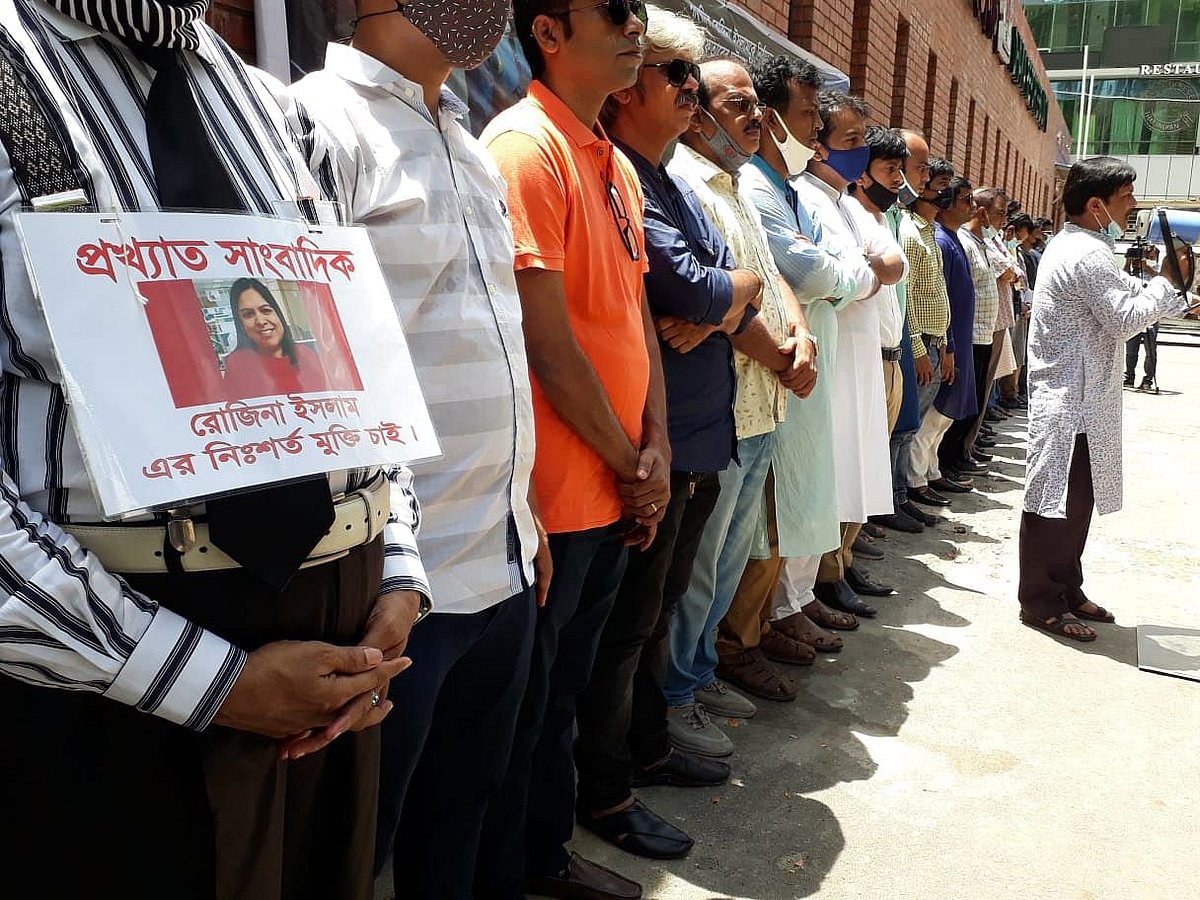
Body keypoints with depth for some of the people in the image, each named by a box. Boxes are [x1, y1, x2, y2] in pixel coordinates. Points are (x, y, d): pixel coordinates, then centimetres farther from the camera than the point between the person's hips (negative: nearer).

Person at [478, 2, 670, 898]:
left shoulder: (618, 165, 13)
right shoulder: (525, 145, -14)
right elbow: (549, 343, -18)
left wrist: (656, 450, 1)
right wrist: (630, 465, -9)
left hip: (613, 492, 8)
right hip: (552, 497, -8)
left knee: (564, 688, 21)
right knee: (520, 706, 7)